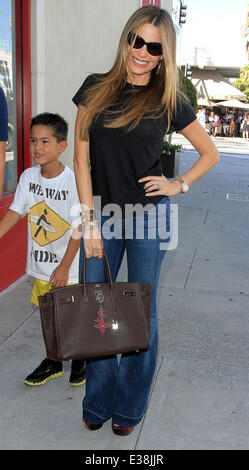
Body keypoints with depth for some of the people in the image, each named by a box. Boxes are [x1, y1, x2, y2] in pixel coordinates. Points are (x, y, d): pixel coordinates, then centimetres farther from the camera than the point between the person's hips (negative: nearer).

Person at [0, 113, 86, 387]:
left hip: (68, 265, -5)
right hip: (41, 263, 5)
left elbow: (79, 227, -17)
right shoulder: (28, 177, -2)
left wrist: (64, 266, -18)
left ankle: (81, 359, 35)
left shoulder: (73, 181, -18)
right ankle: (53, 362, 36)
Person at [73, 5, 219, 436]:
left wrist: (179, 185, -2)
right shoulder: (96, 89, 3)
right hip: (101, 215, 2)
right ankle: (98, 403, 29)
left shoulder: (169, 101, 1)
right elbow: (81, 158, 0)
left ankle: (129, 407, 27)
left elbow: (210, 154, 12)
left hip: (148, 218, -1)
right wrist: (89, 221, -5)